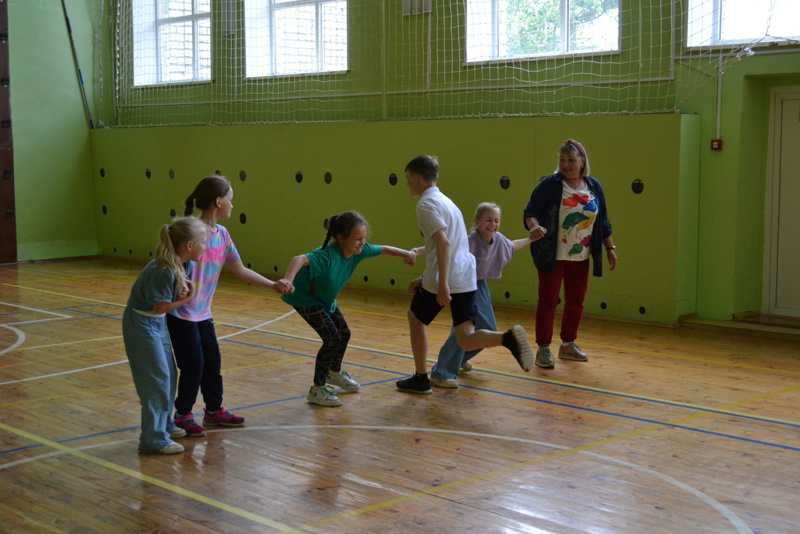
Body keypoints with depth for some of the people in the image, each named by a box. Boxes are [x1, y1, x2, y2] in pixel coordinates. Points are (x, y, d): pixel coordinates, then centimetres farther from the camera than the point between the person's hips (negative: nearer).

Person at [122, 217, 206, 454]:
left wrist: (183, 288, -12)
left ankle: (164, 425, 33)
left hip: (156, 323, 9)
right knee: (157, 380, -5)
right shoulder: (164, 271, -29)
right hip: (142, 325, -9)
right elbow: (160, 307, -23)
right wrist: (187, 298, -10)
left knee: (169, 374, 17)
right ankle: (154, 439, 4)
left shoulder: (176, 265, -2)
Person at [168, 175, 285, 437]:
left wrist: (272, 285, 9)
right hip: (181, 312, -7)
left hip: (203, 313, 7)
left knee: (212, 361, 14)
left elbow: (240, 270, 10)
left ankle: (214, 411, 31)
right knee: (193, 365, 0)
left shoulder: (222, 234, 3)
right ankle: (183, 415, 18)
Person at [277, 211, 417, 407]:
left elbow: (383, 249, 4)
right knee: (332, 338, -16)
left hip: (325, 299, 9)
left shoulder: (360, 250, -16)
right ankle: (317, 390, 0)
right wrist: (287, 280, -73)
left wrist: (406, 253, -4)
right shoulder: (328, 255, -39)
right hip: (305, 298, -9)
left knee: (344, 334, 19)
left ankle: (335, 373, 48)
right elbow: (300, 259, -56)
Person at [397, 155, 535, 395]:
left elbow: (444, 243, -21)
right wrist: (424, 278, 27)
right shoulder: (445, 200, 22)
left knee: (415, 319, 18)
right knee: (466, 340, 0)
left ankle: (421, 379, 24)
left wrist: (442, 283, -25)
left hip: (443, 281, -7)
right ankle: (509, 338, -26)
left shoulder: (426, 204, -7)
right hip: (466, 277, 7)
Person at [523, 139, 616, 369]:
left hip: (580, 257, 5)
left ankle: (568, 345, 26)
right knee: (548, 300, -2)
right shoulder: (549, 184, -7)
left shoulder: (594, 186, 7)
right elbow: (531, 211, -9)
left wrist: (610, 248, 11)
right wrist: (534, 227, -29)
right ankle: (543, 349, 4)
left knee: (576, 301, 10)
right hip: (552, 256, -4)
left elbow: (603, 221, 13)